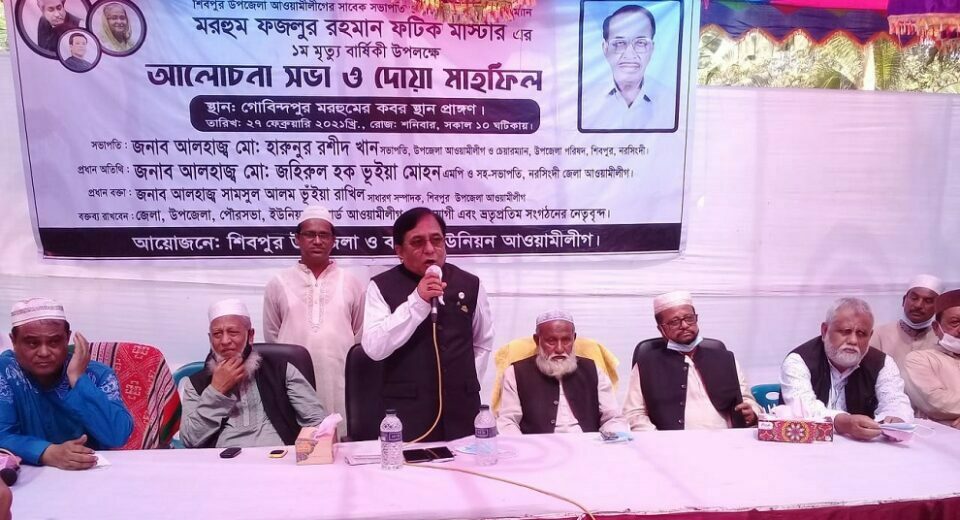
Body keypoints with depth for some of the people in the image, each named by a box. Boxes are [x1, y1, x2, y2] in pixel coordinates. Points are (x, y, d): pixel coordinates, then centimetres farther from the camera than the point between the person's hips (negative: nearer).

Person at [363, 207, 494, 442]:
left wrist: (468, 384, 11)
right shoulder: (382, 287, -3)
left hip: (462, 407, 3)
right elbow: (374, 348, -15)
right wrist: (417, 302, -21)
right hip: (407, 409, -3)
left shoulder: (470, 284, 6)